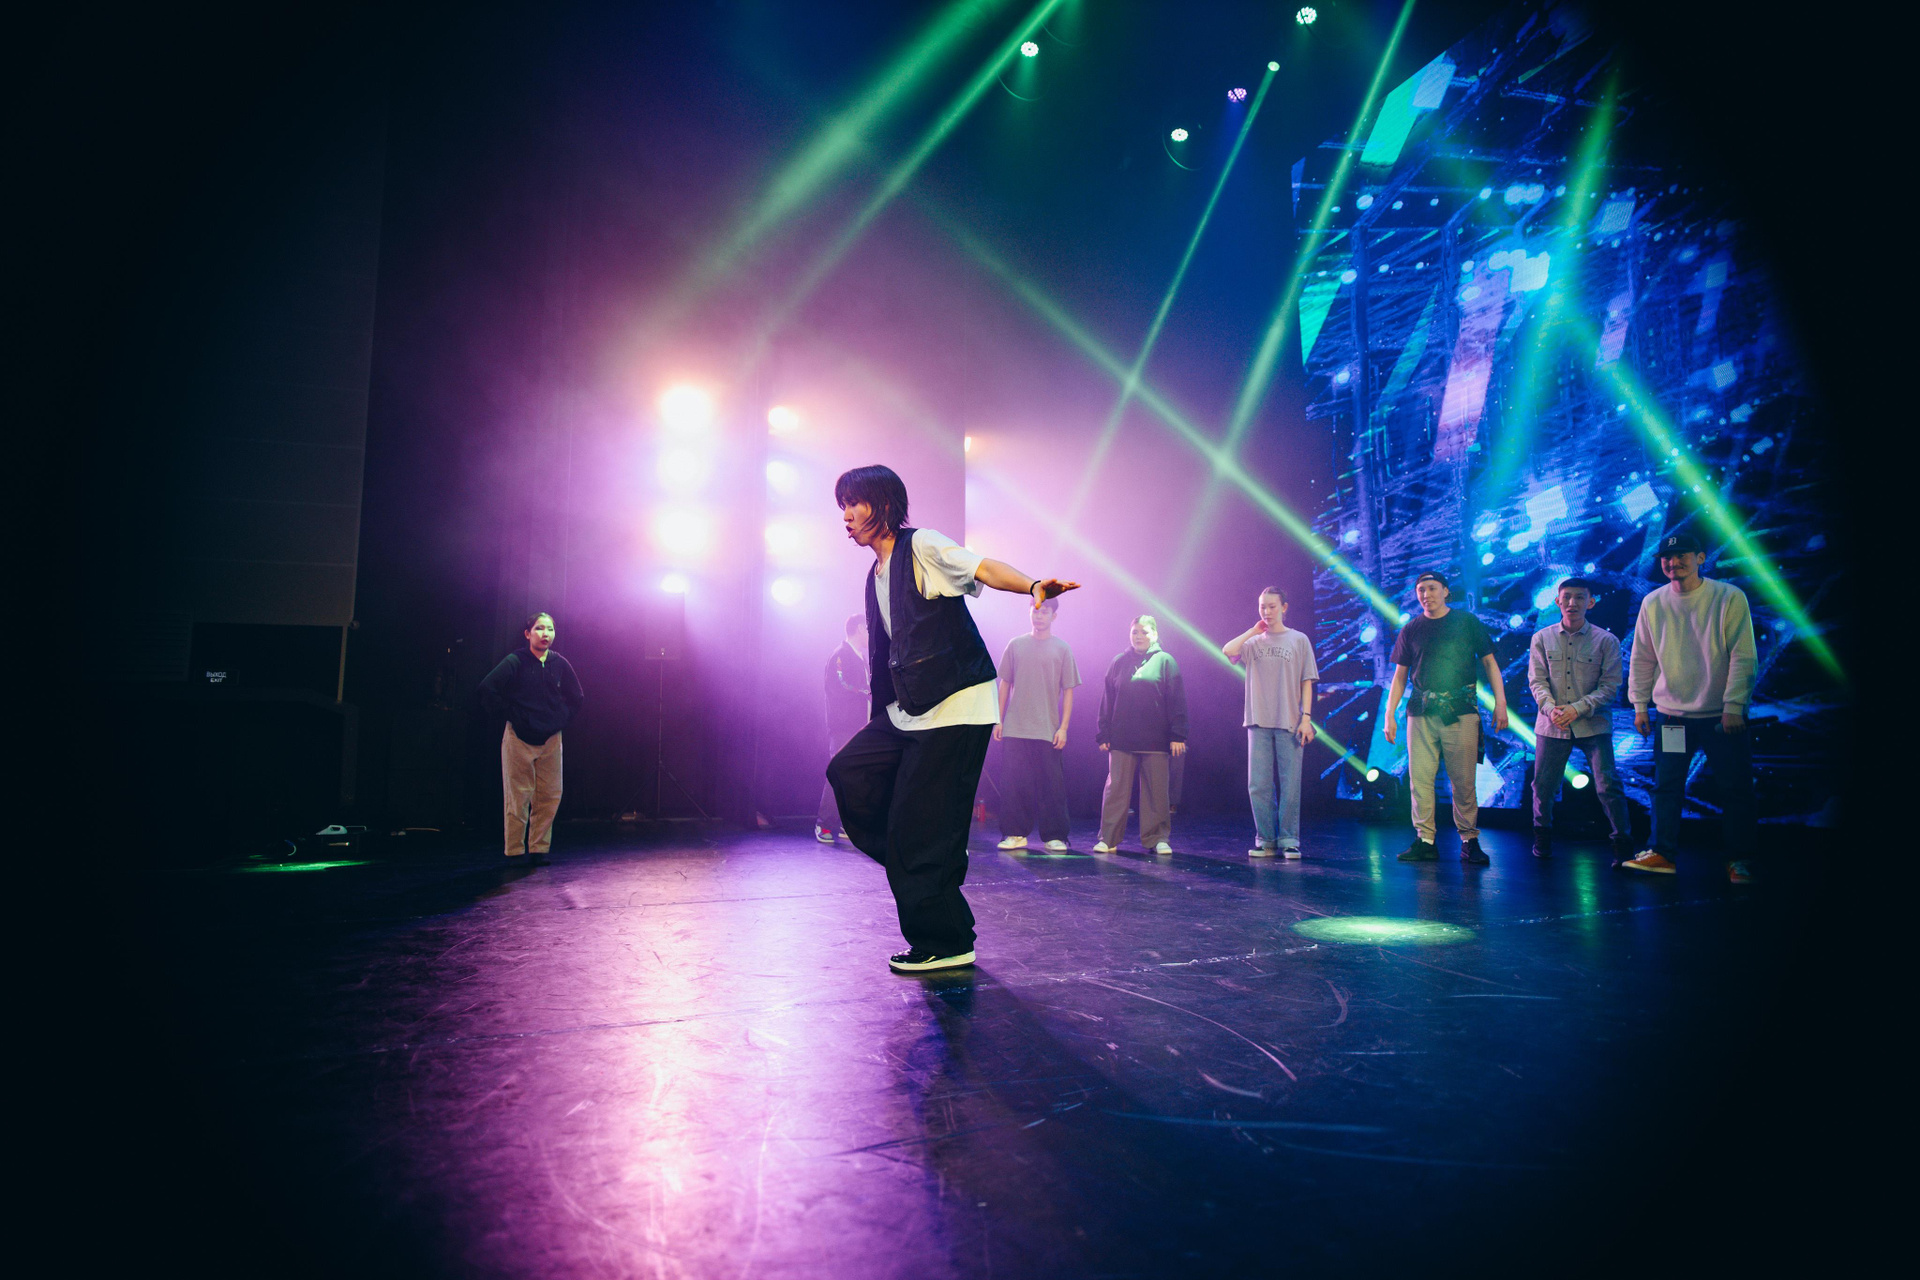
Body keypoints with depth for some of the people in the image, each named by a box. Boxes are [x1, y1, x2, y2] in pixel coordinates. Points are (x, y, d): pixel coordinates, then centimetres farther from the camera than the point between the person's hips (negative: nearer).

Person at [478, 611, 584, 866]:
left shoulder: (560, 664, 6)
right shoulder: (515, 662, -6)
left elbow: (577, 697, 20)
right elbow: (487, 689, -9)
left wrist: (562, 719, 9)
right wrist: (509, 714, -8)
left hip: (551, 740, 4)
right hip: (519, 738, -4)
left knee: (550, 797, 2)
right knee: (518, 797, -2)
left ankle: (538, 849, 11)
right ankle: (515, 852, 6)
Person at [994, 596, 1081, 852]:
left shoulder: (1061, 649, 4)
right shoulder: (1015, 645, 10)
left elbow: (1068, 691, 3)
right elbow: (1005, 684, 13)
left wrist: (1063, 728, -5)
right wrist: (999, 720, 7)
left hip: (1047, 731, -2)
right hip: (1014, 728, 2)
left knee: (1051, 784, -1)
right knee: (1014, 783, 0)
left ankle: (1054, 836, 7)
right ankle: (1015, 834, 8)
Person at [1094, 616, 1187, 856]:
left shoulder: (1165, 661, 4)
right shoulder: (1119, 662, 11)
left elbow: (1177, 701, 1)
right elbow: (1106, 701, 11)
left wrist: (1177, 736, -6)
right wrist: (1103, 735, 5)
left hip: (1155, 740, -2)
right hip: (1121, 739, 2)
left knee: (1156, 791, 4)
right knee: (1115, 789, 1)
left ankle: (1157, 838, 13)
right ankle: (1108, 838, 5)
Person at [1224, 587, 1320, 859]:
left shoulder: (1299, 640, 7)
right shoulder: (1253, 642, 12)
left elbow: (1306, 683, 5)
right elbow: (1227, 650, -8)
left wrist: (1306, 717, -4)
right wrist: (1254, 631, 1)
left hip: (1289, 723, -2)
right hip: (1259, 722, 2)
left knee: (1289, 785, -3)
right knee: (1258, 785, 0)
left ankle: (1289, 840, 6)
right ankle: (1265, 839, 9)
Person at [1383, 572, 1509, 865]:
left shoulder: (1467, 622, 7)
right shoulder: (1411, 629, 11)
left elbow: (1489, 662, 9)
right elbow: (1400, 675, 14)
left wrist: (1500, 702, 0)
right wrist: (1389, 715, 8)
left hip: (1461, 712, -2)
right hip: (1421, 714, 2)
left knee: (1463, 781, -2)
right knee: (1419, 778, -2)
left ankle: (1469, 841, 9)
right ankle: (1424, 841, 5)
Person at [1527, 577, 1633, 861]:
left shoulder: (1606, 640, 0)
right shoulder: (1542, 639, 6)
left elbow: (1610, 685, -4)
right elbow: (1537, 680, 2)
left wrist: (1578, 708, -16)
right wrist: (1550, 708, -16)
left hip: (1593, 724, -2)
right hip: (1552, 724, 2)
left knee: (1607, 785, -8)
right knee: (1543, 784, 5)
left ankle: (1623, 844, 5)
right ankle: (1542, 836, 26)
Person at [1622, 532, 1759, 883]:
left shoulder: (1729, 597, -6)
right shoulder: (1653, 603, 3)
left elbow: (1742, 655, -8)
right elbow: (1642, 659, 8)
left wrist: (1734, 705, -14)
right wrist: (1639, 705, 4)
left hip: (1722, 716, -2)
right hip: (1671, 714, 2)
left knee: (1735, 789, 3)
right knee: (1665, 787, 4)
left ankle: (1740, 859, 15)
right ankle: (1662, 853, 12)